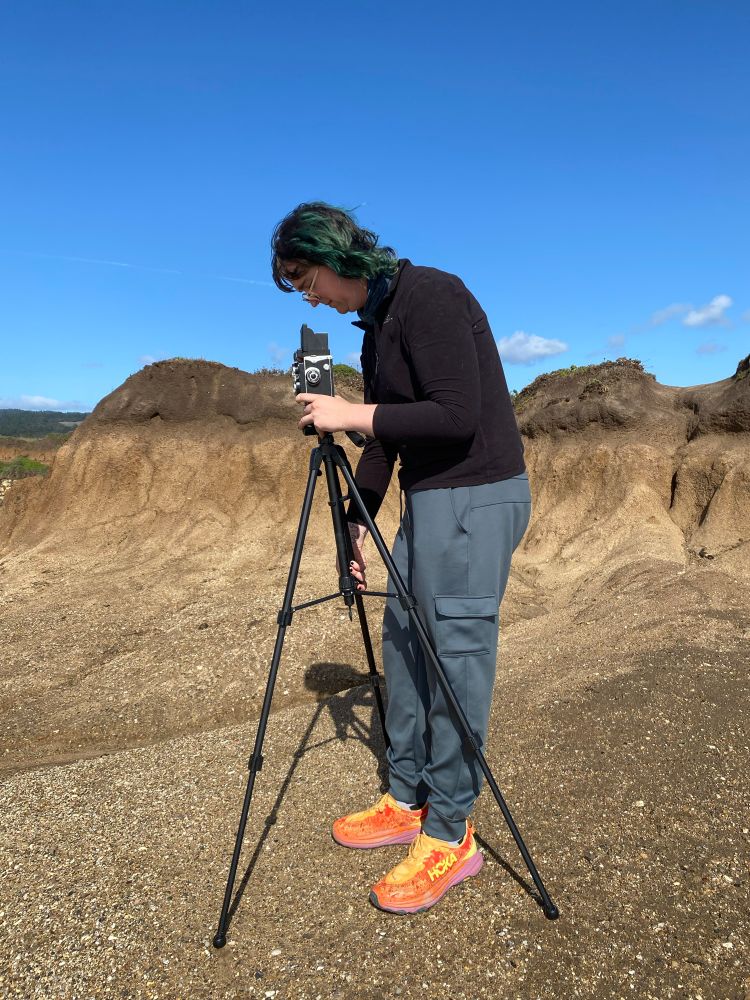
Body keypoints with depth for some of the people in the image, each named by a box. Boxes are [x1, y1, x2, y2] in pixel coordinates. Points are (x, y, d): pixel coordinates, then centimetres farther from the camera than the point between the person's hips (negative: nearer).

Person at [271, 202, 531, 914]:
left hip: (477, 498, -10)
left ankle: (449, 836, 11)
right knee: (401, 642, 12)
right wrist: (357, 523, 18)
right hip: (429, 500, 10)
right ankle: (406, 801, 27)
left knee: (456, 657, -4)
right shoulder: (376, 326, 14)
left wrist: (354, 415, -17)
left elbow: (457, 416, -22)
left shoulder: (429, 296, -14)